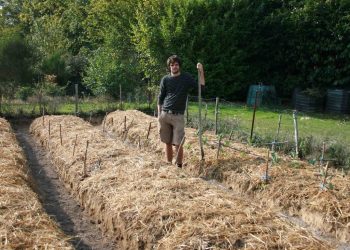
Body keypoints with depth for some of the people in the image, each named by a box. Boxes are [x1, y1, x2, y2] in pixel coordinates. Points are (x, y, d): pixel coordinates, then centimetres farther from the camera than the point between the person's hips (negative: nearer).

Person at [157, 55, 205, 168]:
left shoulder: (186, 77, 4)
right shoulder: (165, 79, 8)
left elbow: (201, 86, -4)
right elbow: (161, 98, 12)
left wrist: (201, 71, -14)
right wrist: (159, 114, 7)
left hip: (178, 116, -2)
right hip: (165, 115, 2)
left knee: (178, 143, -5)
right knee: (167, 143, 7)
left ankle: (179, 166, 8)